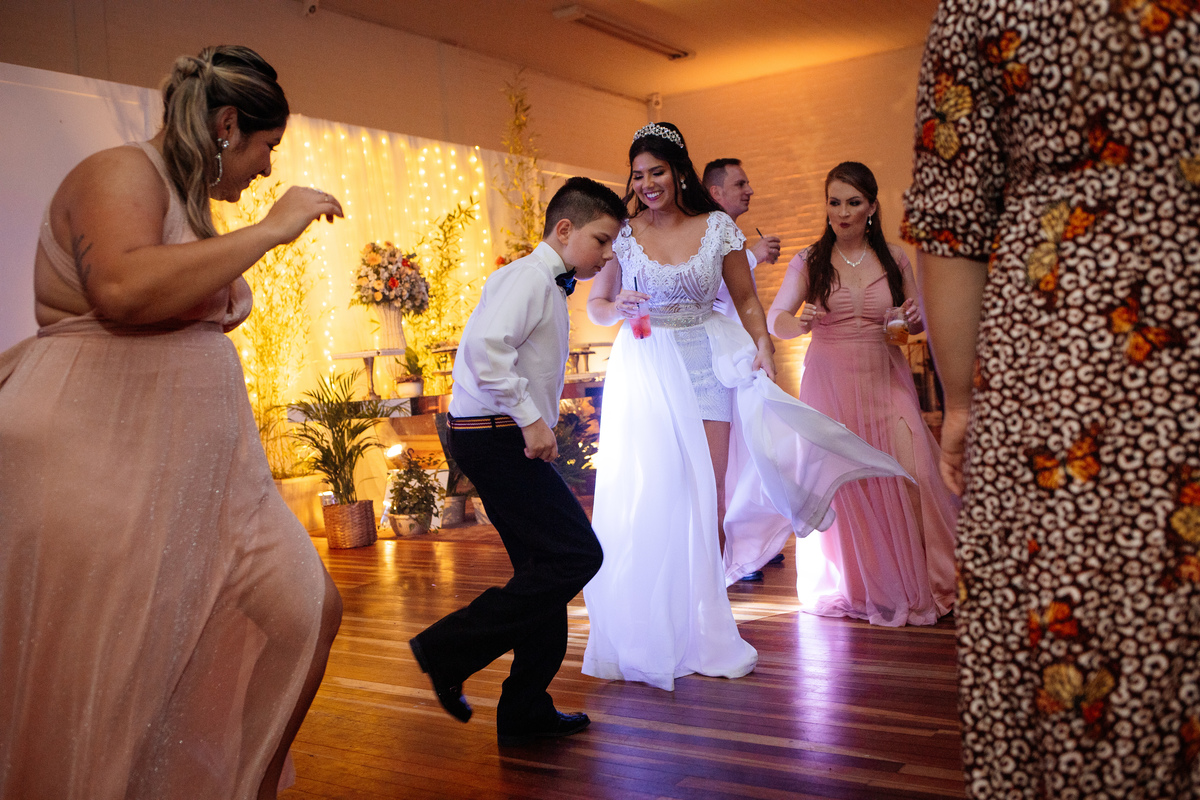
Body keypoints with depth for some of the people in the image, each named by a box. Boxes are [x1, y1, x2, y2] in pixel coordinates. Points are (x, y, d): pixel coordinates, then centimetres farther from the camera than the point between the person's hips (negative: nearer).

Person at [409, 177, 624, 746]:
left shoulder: (550, 287, 21)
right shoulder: (529, 275, -11)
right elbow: (486, 344, -27)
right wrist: (530, 419, -24)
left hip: (510, 438, 11)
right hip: (493, 436, -11)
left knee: (546, 567, 12)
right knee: (577, 555, -12)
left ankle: (526, 713, 20)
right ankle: (448, 649, -5)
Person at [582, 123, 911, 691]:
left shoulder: (717, 227, 4)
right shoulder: (623, 234, 3)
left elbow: (746, 299, 10)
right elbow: (597, 304, 12)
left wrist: (762, 343, -8)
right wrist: (618, 309, -11)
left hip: (704, 369, 1)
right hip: (642, 373, 0)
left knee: (706, 502, 0)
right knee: (644, 500, -3)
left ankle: (703, 634, 14)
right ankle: (648, 637, 12)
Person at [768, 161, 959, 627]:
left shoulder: (894, 260, 8)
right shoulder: (808, 262, 3)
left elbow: (915, 321, 17)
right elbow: (774, 320, -2)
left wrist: (916, 319, -6)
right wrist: (796, 323, -24)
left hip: (884, 380, 1)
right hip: (829, 381, -1)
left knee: (906, 475, -10)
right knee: (840, 482, -3)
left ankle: (914, 584, 8)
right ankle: (853, 587, 15)